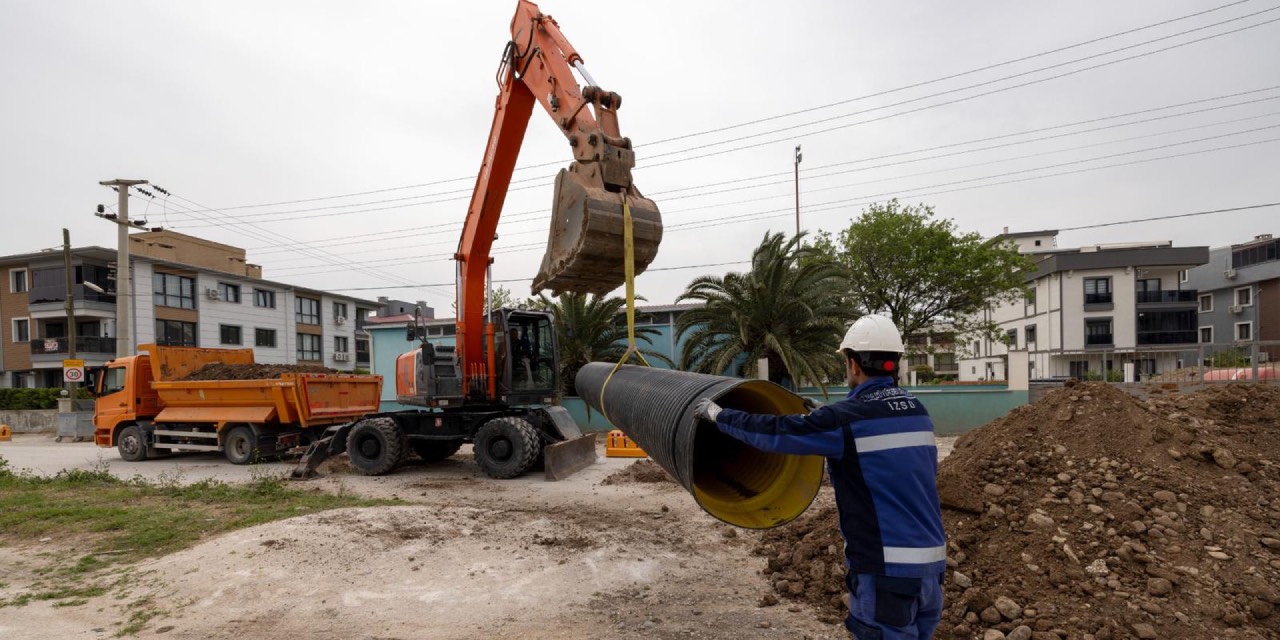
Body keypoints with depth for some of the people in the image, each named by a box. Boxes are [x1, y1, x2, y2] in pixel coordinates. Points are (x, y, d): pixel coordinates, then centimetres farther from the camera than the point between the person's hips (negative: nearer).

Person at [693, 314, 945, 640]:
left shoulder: (849, 418, -15)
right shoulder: (917, 412, 7)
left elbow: (775, 432, -10)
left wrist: (717, 414, 2)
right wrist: (824, 416, 27)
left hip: (887, 568, -7)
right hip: (930, 563, 8)